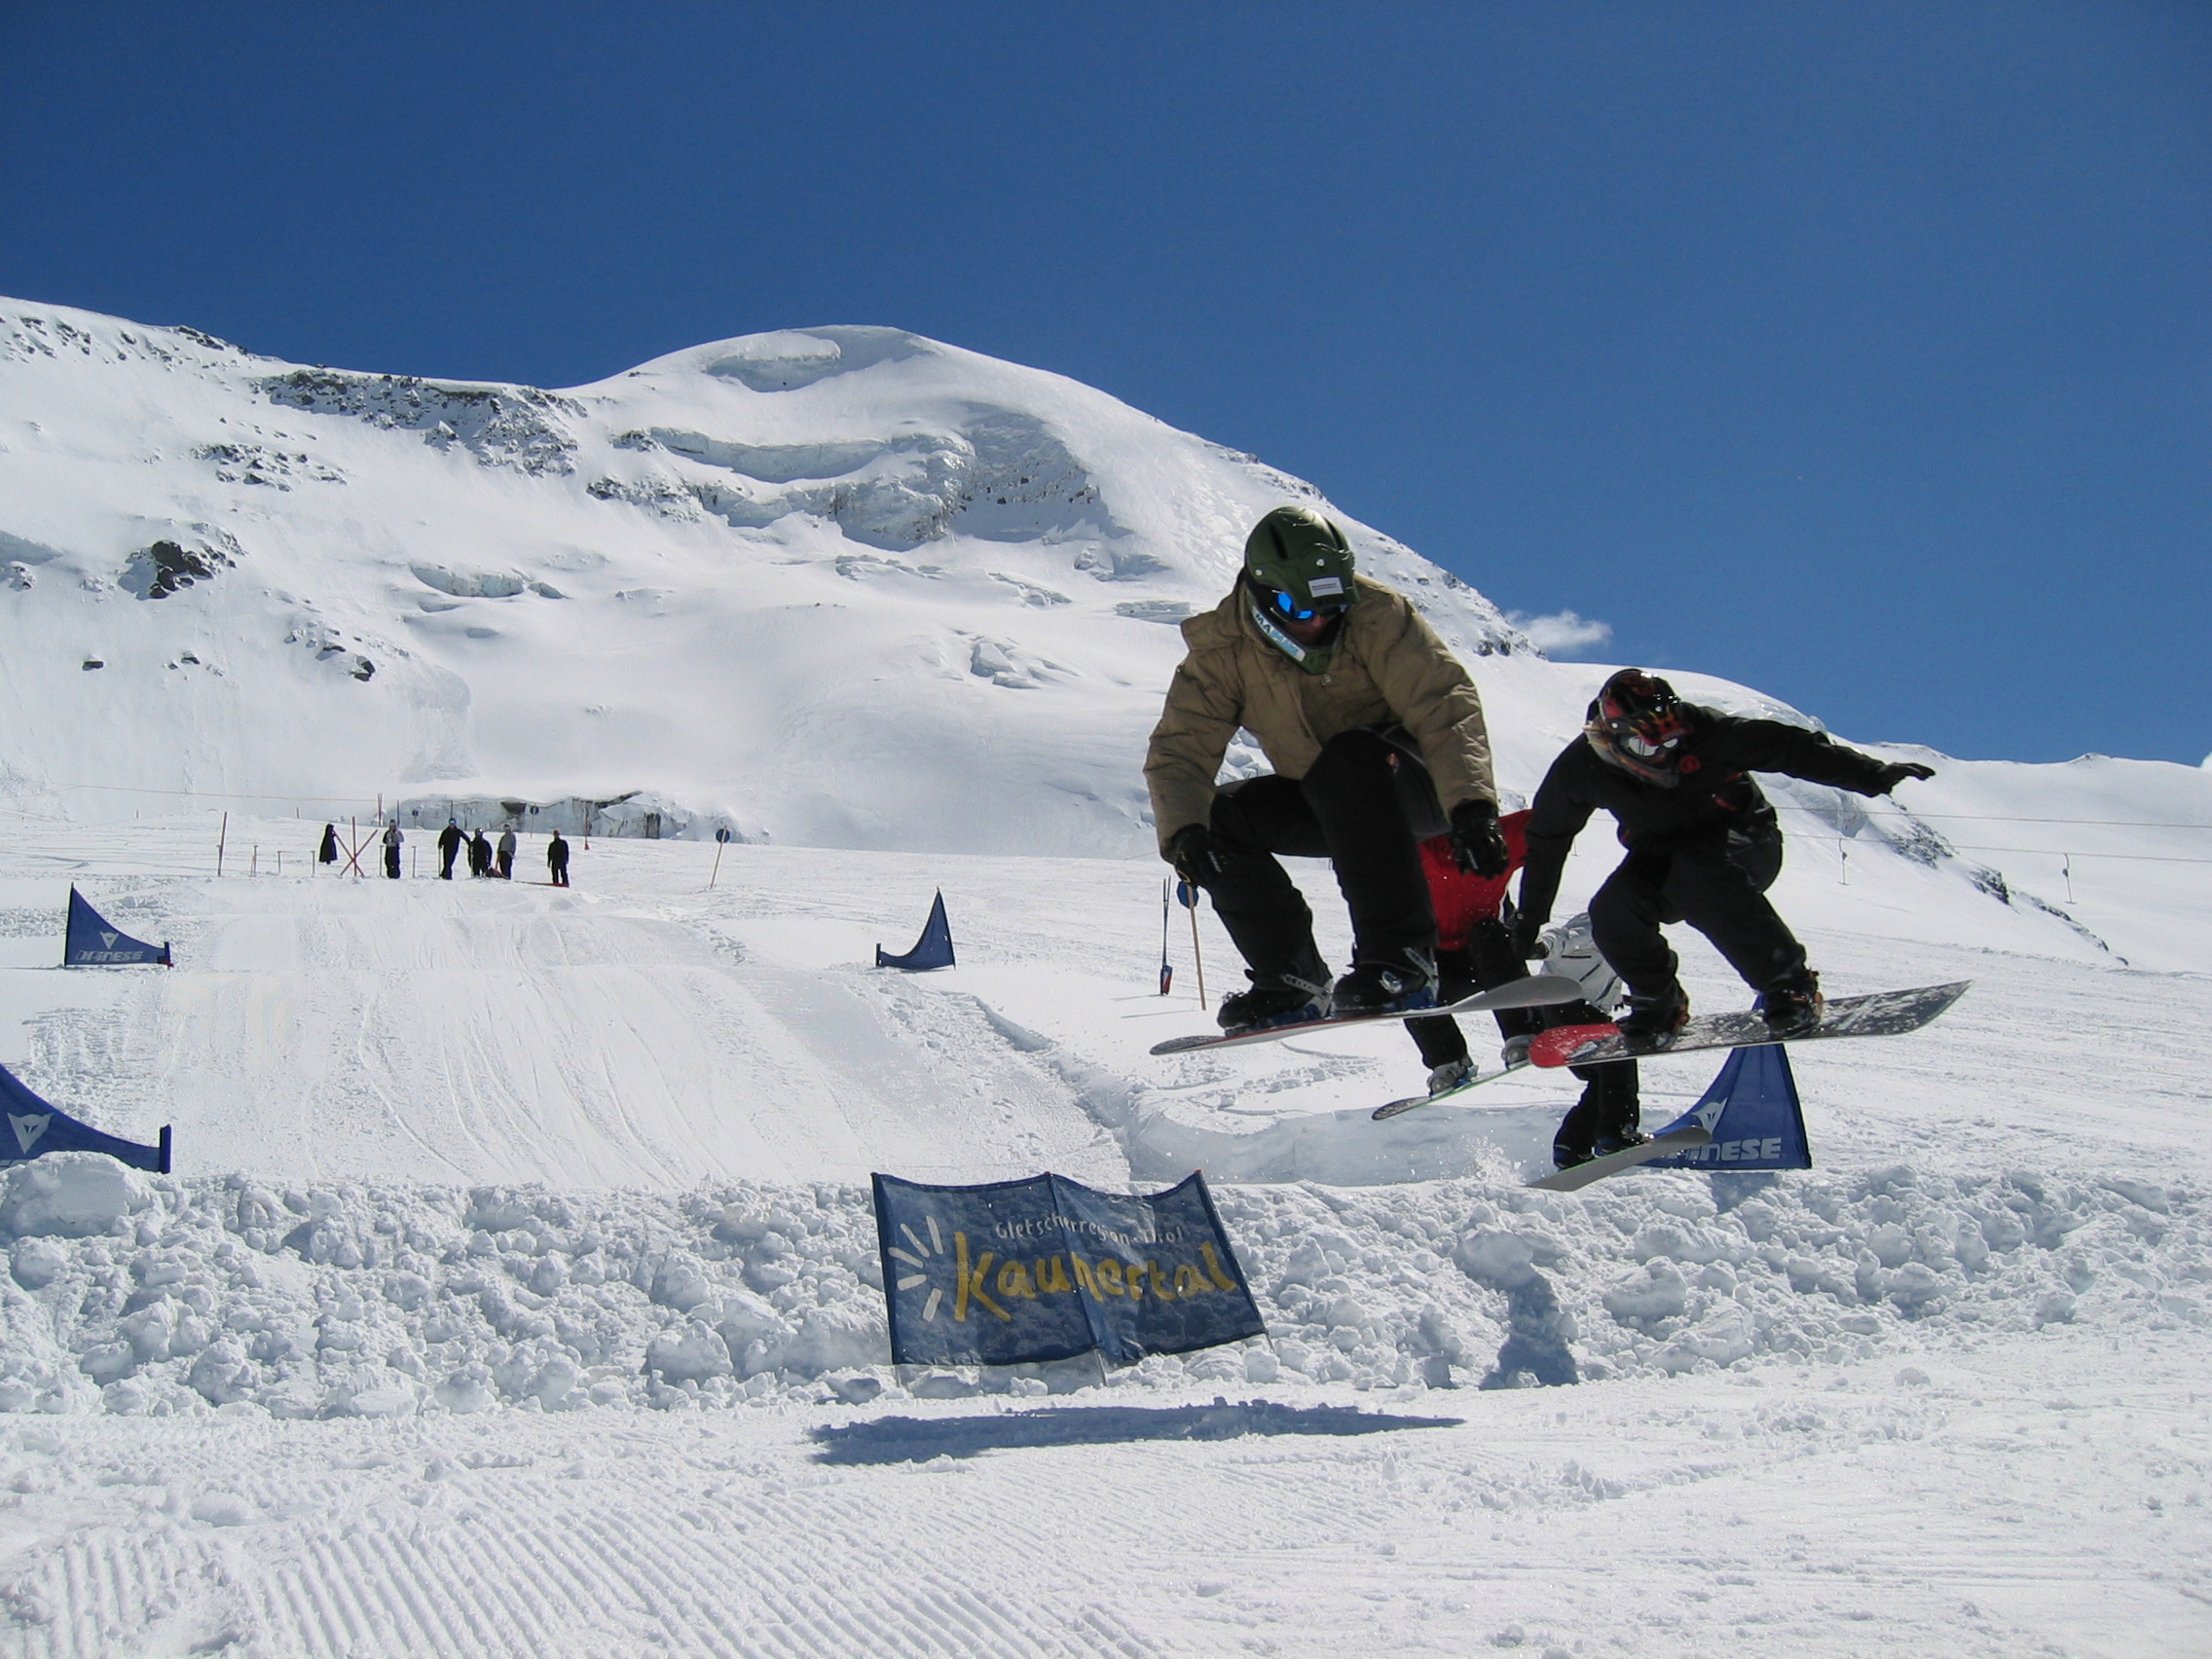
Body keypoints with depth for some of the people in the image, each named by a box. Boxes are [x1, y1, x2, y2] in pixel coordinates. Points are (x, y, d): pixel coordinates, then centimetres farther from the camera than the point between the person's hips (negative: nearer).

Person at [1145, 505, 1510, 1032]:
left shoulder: (1377, 616, -20)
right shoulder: (1221, 649, -11)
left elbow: (1445, 703, -27)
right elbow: (1180, 749, -16)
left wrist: (1471, 805, -42)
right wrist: (1183, 830, -36)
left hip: (1414, 786, -4)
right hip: (1322, 803, 5)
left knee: (1348, 757, -35)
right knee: (1217, 817, -15)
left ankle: (1400, 957, -36)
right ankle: (1292, 978, -8)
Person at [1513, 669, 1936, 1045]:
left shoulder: (1702, 730, -23)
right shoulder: (1581, 768, -15)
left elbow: (1790, 747, -20)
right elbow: (1547, 839, -1)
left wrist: (1874, 775, -25)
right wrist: (1530, 918, 3)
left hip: (1742, 840, -3)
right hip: (1660, 855, 3)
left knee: (1699, 877, -37)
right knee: (1612, 914, -24)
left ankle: (1790, 986, -28)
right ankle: (1659, 1004, 2)